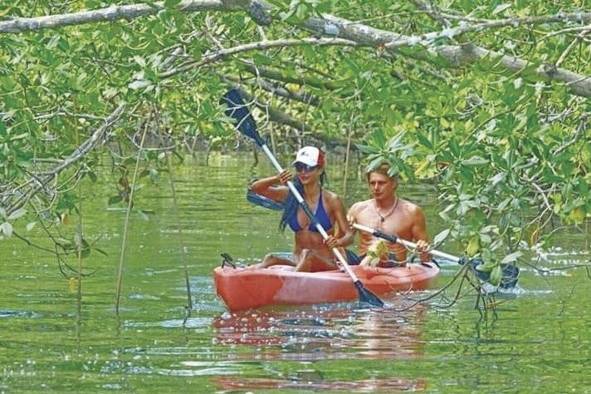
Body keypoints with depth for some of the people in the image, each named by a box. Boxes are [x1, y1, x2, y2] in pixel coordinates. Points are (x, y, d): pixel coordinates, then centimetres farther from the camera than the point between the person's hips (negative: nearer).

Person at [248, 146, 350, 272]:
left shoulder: (331, 200, -3)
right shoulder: (290, 195, 8)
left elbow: (348, 235, -4)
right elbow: (255, 188, 6)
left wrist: (338, 242, -28)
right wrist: (276, 179, -14)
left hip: (326, 264, -4)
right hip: (296, 262, 4)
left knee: (307, 255, -37)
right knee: (271, 259, -26)